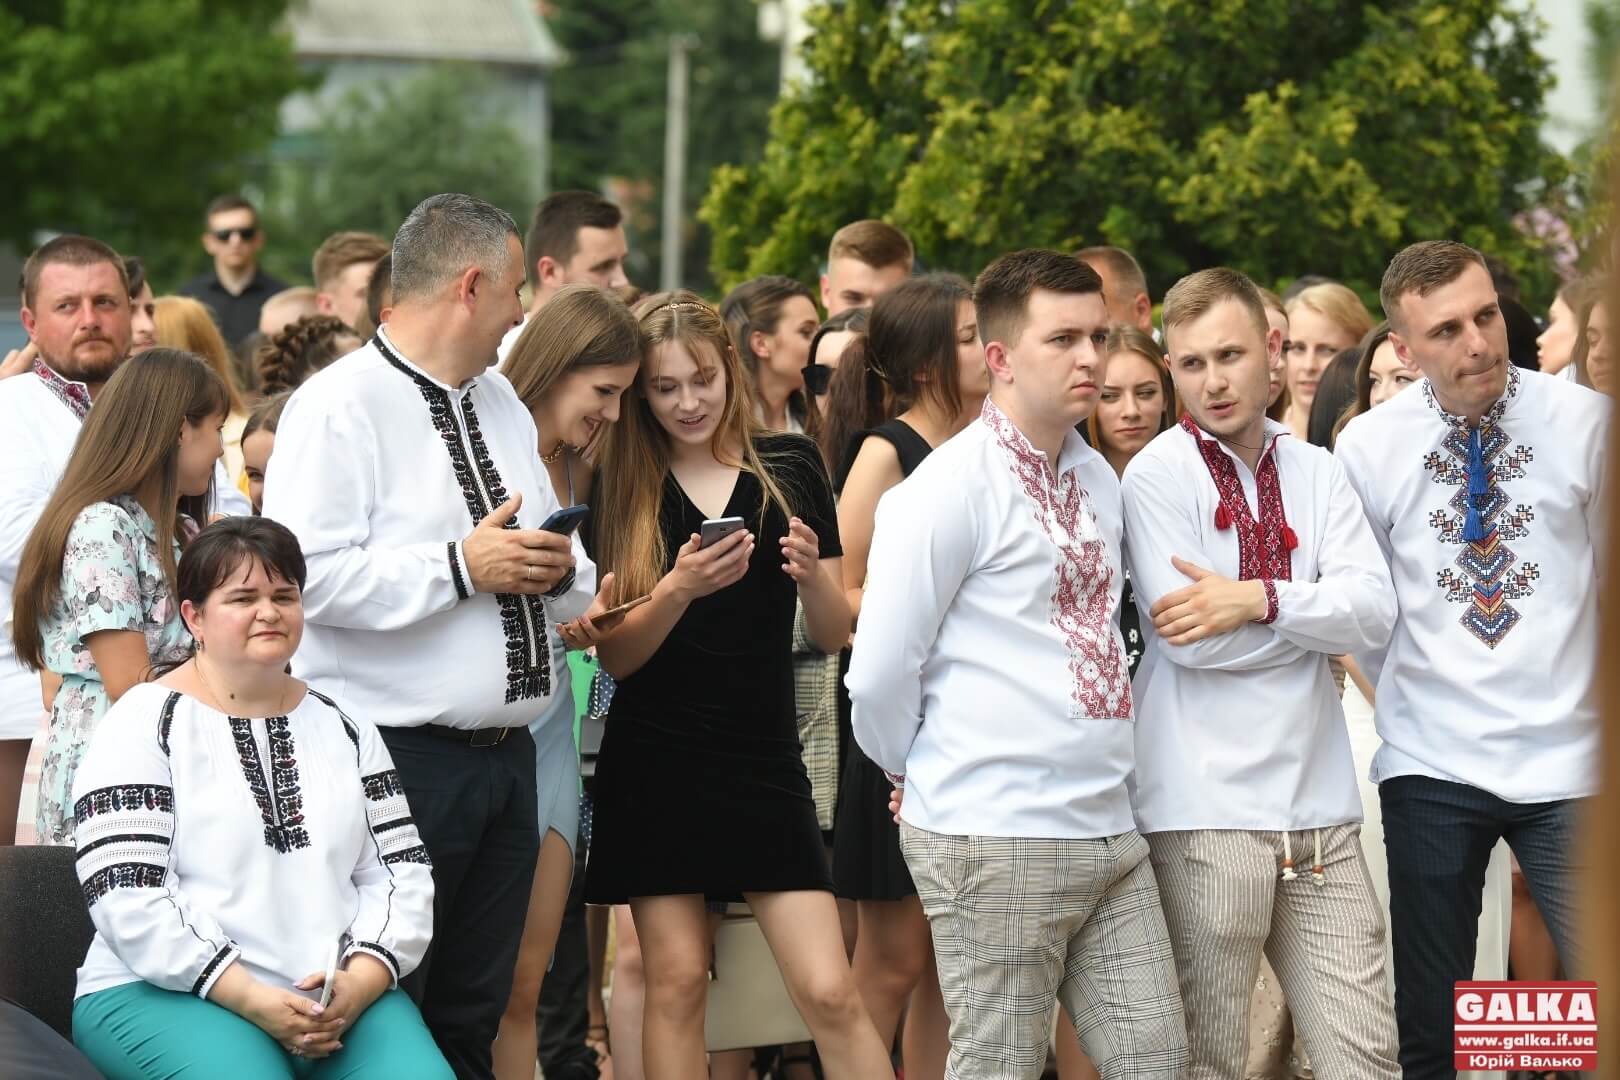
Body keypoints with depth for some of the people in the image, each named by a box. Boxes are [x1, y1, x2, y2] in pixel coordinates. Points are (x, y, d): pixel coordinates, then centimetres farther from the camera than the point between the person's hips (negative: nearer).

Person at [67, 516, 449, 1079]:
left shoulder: (343, 728, 15)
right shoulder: (143, 728, -1)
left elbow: (400, 871, 11)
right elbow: (128, 900, -10)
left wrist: (362, 980, -8)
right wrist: (250, 998, -18)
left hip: (340, 997, 4)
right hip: (169, 994, -4)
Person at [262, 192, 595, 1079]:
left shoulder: (503, 405, 19)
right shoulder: (340, 407, -9)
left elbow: (563, 584, 24)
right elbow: (306, 573, -22)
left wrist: (560, 569, 0)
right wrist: (462, 568, -20)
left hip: (506, 757, 8)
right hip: (397, 761, -8)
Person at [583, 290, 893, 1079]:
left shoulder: (791, 467, 3)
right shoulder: (622, 489, 0)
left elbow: (834, 635, 6)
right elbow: (616, 654, -4)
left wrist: (813, 573, -15)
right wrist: (678, 589, -23)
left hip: (764, 761, 1)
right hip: (655, 766, -1)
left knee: (830, 991, -6)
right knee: (676, 982, 2)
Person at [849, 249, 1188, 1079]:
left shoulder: (1099, 480, 13)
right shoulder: (953, 487, -10)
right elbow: (880, 675, -9)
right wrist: (918, 775, 5)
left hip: (1109, 830, 7)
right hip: (997, 841, -7)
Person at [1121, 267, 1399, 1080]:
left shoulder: (1316, 473, 11)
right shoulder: (1159, 473, -3)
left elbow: (1375, 613, -2)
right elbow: (1187, 639, -14)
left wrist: (1259, 600, -16)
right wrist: (1316, 614, -2)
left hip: (1319, 807, 4)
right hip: (1206, 810, -4)